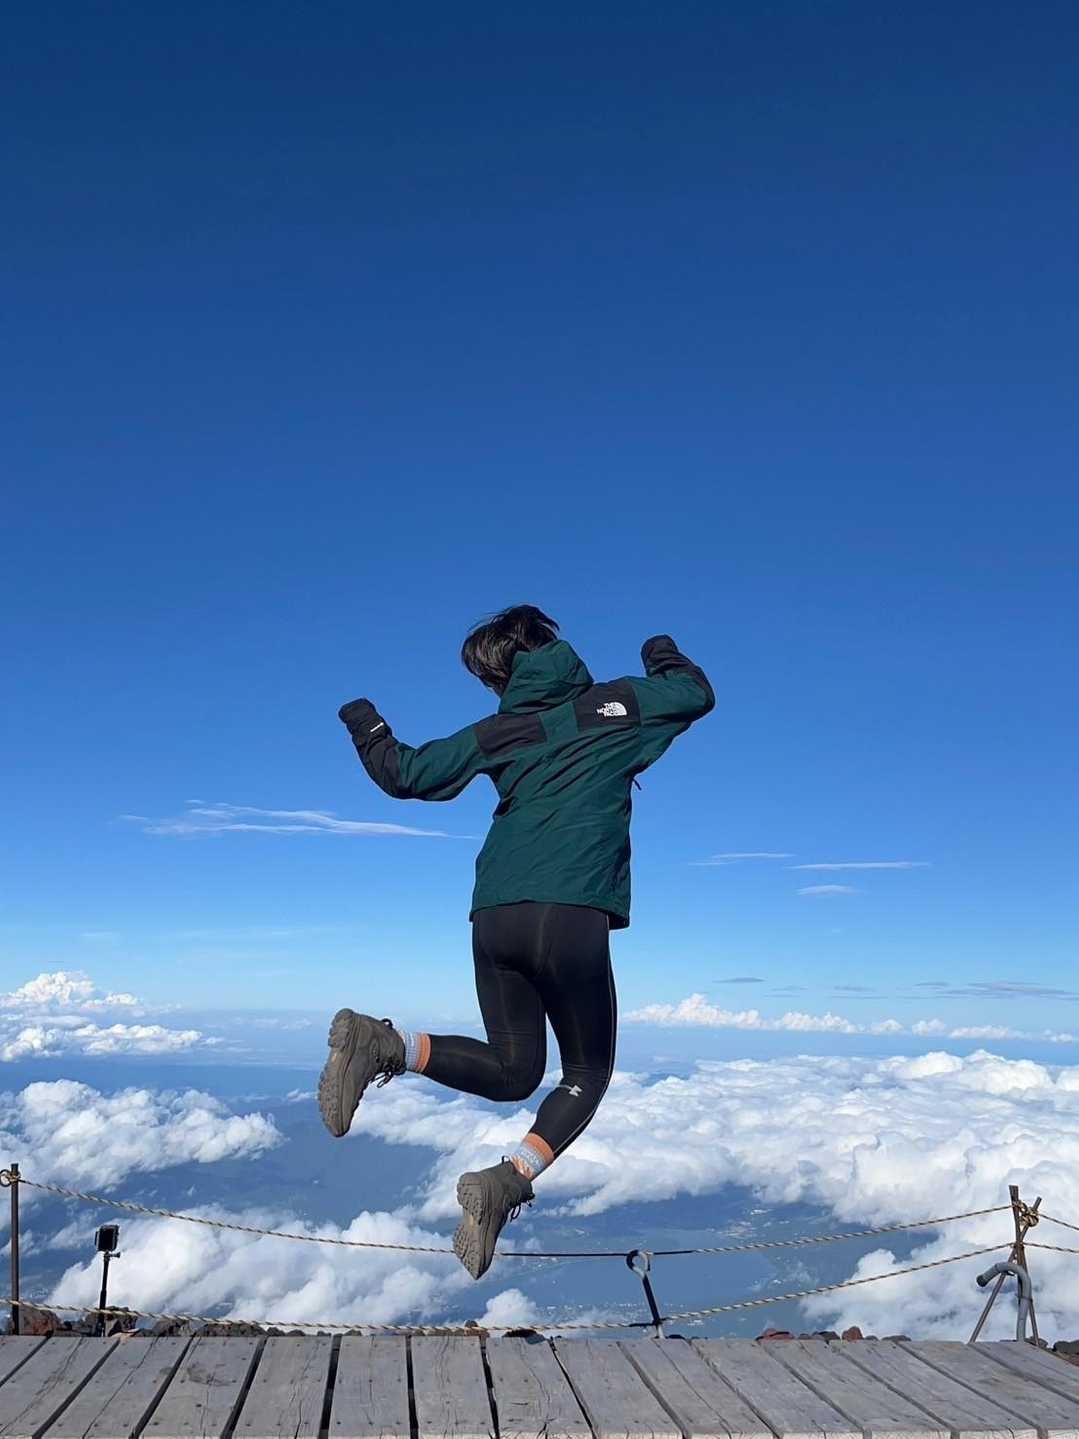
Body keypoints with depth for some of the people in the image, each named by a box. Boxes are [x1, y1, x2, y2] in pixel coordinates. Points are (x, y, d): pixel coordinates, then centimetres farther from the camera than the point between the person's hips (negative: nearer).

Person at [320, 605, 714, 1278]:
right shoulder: (613, 703, 9)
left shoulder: (496, 732, 14)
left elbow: (403, 774, 17)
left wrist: (367, 729, 36)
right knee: (588, 1073, 14)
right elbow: (698, 693, 19)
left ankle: (384, 1043, -5)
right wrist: (664, 657, 39)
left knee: (513, 1069, 16)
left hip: (494, 918, 4)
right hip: (572, 916, -4)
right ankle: (510, 1180, -9)